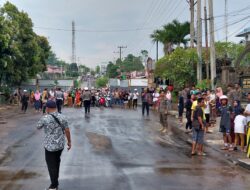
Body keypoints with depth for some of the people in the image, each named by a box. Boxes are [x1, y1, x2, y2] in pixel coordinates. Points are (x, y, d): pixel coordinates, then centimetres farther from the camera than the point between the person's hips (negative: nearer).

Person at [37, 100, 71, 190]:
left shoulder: (45, 118, -16)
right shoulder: (62, 117, -4)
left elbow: (38, 127, 2)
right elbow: (67, 131, 0)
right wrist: (69, 141, 11)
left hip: (50, 145, -5)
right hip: (61, 144, 5)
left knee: (51, 165, 8)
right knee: (57, 162, 23)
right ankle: (55, 181, 37)